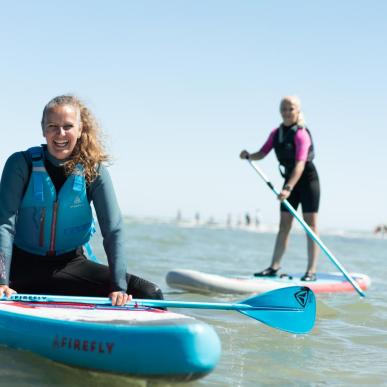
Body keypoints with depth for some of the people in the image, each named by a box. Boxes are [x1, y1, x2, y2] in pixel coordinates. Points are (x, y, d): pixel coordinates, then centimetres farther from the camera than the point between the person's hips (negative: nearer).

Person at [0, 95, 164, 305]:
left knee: (150, 294, -15)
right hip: (23, 264, -1)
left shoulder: (94, 171, -6)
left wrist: (119, 287, -23)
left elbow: (114, 231, -10)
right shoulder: (21, 164, -9)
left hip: (71, 264, 1)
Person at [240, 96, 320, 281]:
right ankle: (274, 267, 9)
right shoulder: (276, 133, 3)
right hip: (290, 180, 7)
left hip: (307, 180, -7)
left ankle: (311, 271, -5)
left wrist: (288, 188, -40)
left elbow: (300, 164, -31)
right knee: (284, 225, 7)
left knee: (310, 224, -6)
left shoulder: (301, 134, -20)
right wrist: (249, 155, -19)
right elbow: (262, 153, 3)